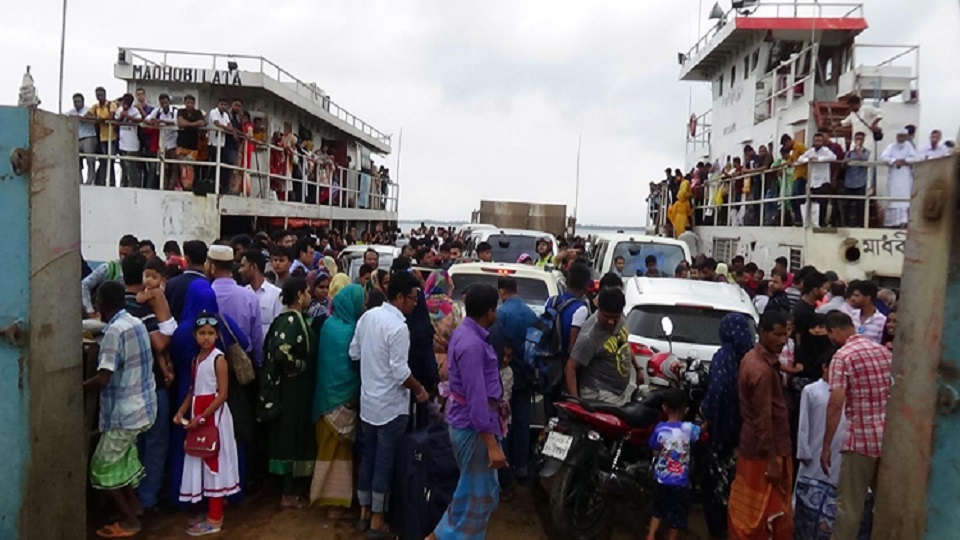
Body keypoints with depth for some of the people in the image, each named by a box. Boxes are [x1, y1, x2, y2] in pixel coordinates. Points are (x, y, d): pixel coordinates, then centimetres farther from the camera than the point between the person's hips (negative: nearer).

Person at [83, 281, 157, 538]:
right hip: (142, 406, 9)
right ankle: (133, 504, 31)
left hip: (125, 412, -9)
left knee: (102, 467, 6)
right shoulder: (137, 323, 7)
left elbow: (102, 380, -25)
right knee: (120, 458, 23)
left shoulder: (114, 331, -21)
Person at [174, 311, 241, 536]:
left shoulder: (218, 359, -12)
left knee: (214, 461, -3)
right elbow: (193, 391, 13)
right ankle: (213, 512, 22)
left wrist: (202, 417, -20)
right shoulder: (196, 359, 11)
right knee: (202, 461, 12)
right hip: (198, 416, 8)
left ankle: (215, 519, 4)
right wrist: (182, 411, -2)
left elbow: (223, 394, -16)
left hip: (214, 415, -8)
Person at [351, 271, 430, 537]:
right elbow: (400, 372, -22)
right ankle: (377, 519, 15)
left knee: (368, 457, 17)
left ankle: (364, 511, 29)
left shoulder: (368, 316, 2)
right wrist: (420, 390, -7)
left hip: (368, 401, 8)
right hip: (390, 405, -8)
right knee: (384, 461, 4)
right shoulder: (398, 327, -22)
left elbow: (354, 353, 9)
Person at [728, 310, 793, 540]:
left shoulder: (753, 358, 6)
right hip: (764, 449, -9)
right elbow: (763, 419, -24)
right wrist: (772, 459, -21)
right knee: (764, 512, 4)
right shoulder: (762, 370, -24)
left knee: (746, 507, 19)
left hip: (751, 444, 9)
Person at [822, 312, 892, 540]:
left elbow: (836, 404, -18)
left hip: (861, 439, -6)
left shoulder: (843, 356, -11)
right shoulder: (885, 352, 9)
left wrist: (826, 446, -13)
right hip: (890, 437, 6)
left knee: (850, 505, 3)